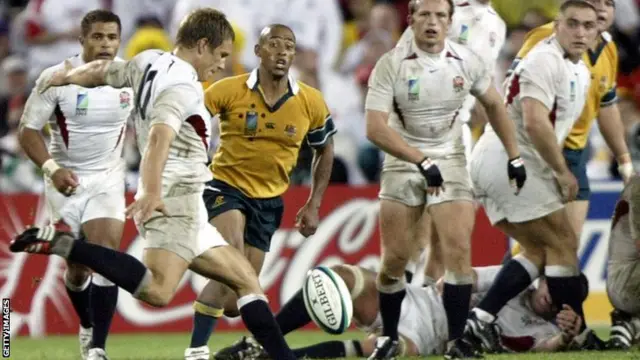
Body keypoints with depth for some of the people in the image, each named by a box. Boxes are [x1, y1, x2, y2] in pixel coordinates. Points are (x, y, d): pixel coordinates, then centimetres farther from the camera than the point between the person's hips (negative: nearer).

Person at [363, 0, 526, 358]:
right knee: (395, 260, -2)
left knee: (459, 250, -14)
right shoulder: (391, 65, -15)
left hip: (450, 162, 1)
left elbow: (494, 104, 12)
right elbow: (375, 128, -22)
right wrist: (422, 161, -28)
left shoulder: (467, 61, -6)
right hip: (403, 164, -1)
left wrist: (514, 156, 11)